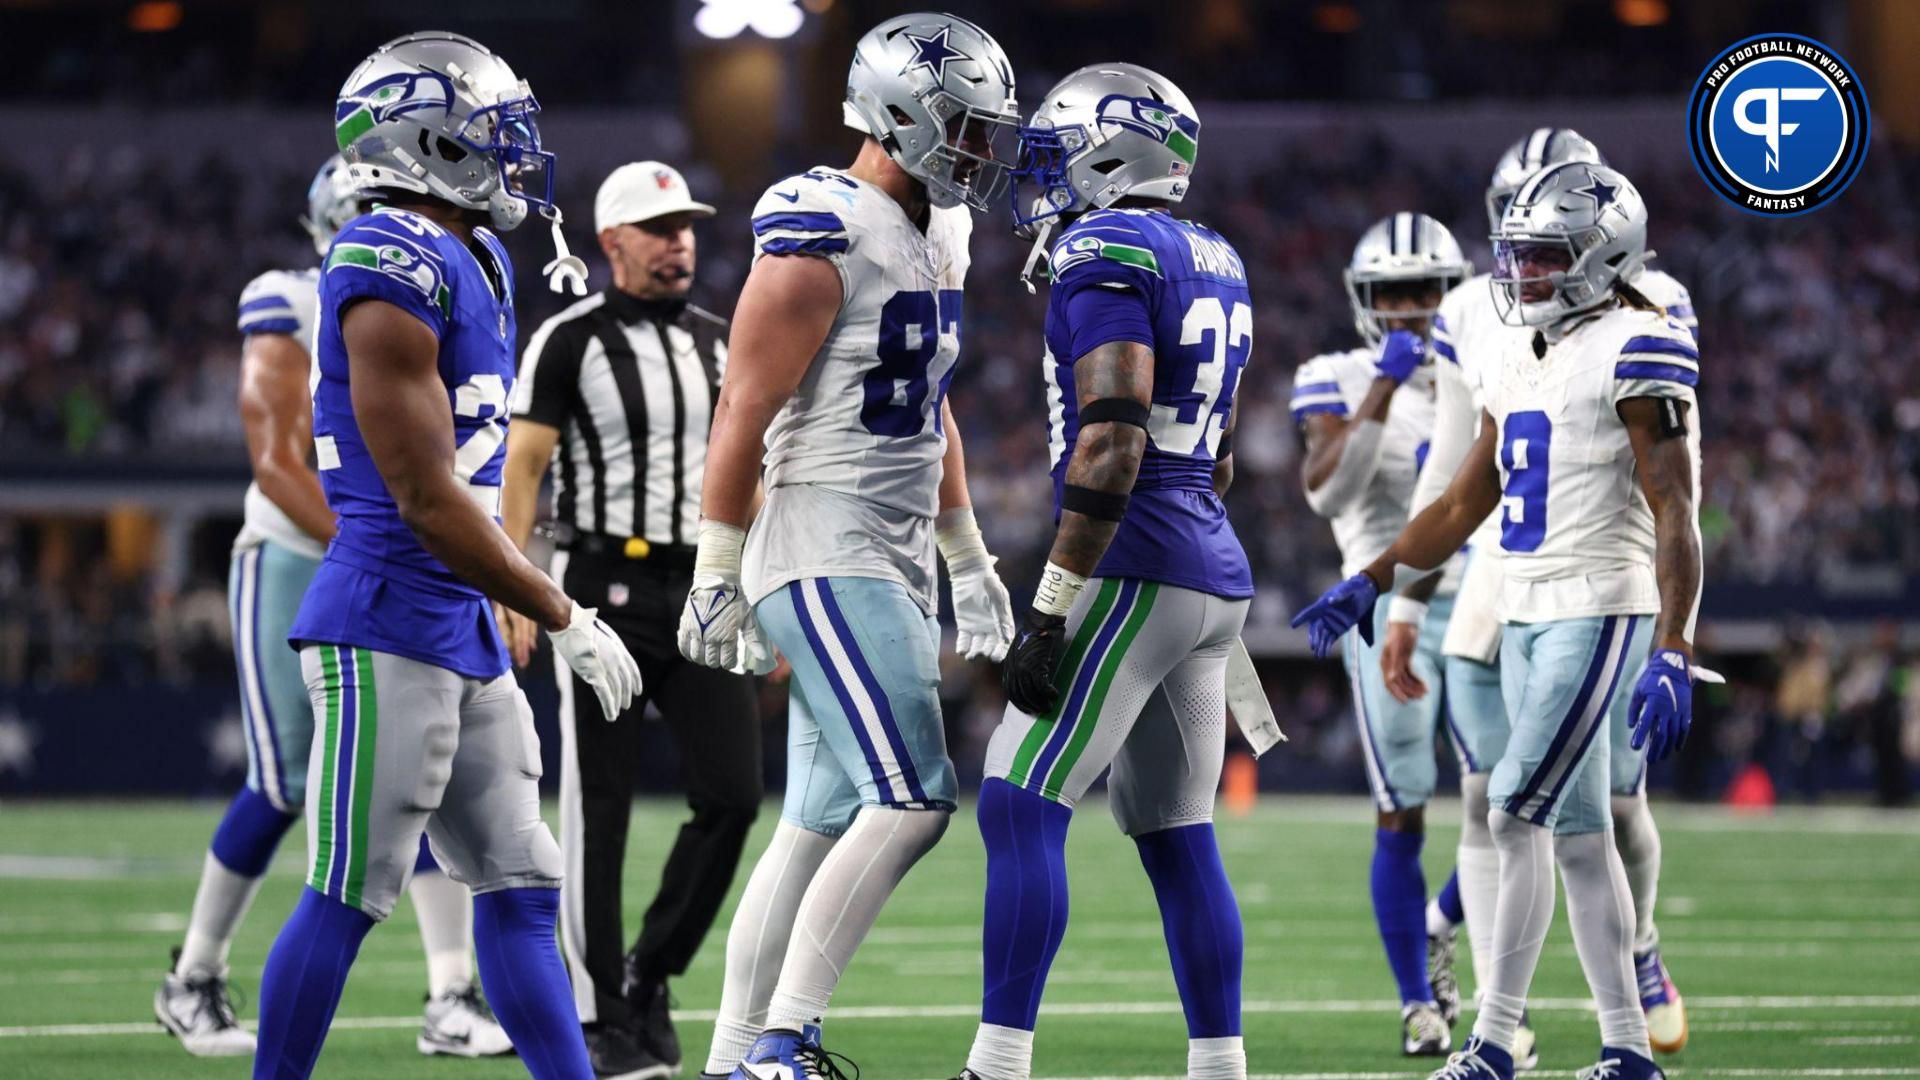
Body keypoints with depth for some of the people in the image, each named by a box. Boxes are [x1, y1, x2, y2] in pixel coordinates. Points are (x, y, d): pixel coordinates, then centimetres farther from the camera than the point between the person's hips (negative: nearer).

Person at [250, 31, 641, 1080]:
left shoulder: (474, 263, 14)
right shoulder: (394, 269, -17)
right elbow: (426, 499, -18)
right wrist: (565, 619, -13)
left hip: (461, 635, 10)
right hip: (387, 627, -10)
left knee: (519, 887, 9)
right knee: (347, 899, -4)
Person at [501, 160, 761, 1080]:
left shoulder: (719, 344, 14)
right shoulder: (570, 341, -3)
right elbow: (523, 466, -5)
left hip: (704, 590, 5)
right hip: (606, 587, -5)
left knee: (732, 794, -5)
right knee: (598, 810, -2)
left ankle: (650, 976, 12)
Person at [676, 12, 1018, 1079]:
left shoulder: (935, 235, 15)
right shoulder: (821, 241, -15)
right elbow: (743, 411, -14)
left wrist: (967, 557, 25)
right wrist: (716, 575, -14)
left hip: (890, 564, 9)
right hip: (822, 560, -9)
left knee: (823, 823, 9)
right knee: (912, 801, -16)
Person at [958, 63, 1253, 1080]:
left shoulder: (1109, 254, -12)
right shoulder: (1213, 264, 17)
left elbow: (1113, 444, -21)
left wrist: (1053, 606, -21)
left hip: (1133, 573, -9)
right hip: (1213, 577, 9)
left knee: (1020, 810, -9)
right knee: (1176, 836, 11)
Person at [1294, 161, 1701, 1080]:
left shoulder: (1636, 352, -12)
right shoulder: (1517, 364, 14)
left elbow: (1674, 516, -17)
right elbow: (1464, 505, 23)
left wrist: (1672, 654, -23)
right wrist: (1370, 584, 20)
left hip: (1599, 612, -9)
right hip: (1522, 616, 9)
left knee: (1519, 816, -13)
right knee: (1575, 833, 9)